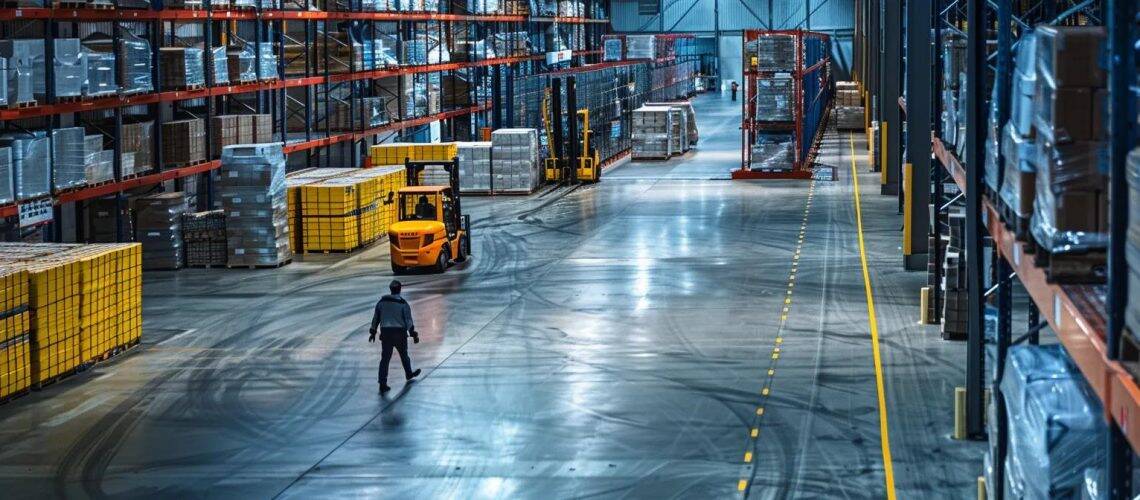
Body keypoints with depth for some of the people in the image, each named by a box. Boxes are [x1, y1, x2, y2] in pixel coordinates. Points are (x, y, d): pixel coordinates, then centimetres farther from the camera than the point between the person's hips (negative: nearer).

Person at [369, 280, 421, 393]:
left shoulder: (382, 302, 1)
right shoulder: (403, 304, -9)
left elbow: (376, 318, 7)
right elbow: (408, 321, -9)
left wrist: (373, 332, 16)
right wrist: (414, 335, -2)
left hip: (385, 333, 2)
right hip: (399, 333, -2)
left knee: (385, 358, 4)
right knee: (404, 355, 21)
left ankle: (382, 383, -2)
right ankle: (409, 374, 42)